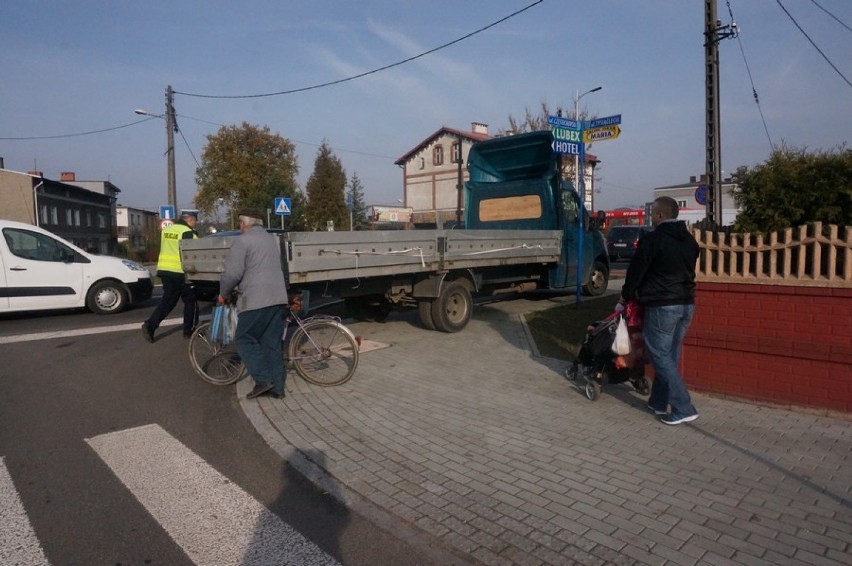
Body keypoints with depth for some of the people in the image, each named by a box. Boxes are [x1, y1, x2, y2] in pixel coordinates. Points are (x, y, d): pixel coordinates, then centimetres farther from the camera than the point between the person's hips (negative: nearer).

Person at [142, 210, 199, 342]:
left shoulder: (167, 230, 13)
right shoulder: (187, 232, -12)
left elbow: (168, 249, 19)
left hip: (164, 270, 7)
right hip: (180, 272, -7)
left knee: (167, 300, 15)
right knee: (190, 301, 7)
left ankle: (150, 324, 1)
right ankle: (189, 330, 13)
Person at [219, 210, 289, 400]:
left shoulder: (242, 240, -5)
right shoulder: (272, 239, 21)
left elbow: (232, 272, -12)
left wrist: (224, 293, 5)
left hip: (256, 300, -7)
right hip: (278, 298, 8)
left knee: (245, 340, 4)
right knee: (272, 342, 10)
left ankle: (263, 380, -3)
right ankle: (277, 387, 12)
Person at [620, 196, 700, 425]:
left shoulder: (652, 239, -12)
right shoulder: (690, 240, 12)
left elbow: (636, 270, -6)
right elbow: (687, 271, 18)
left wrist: (626, 296, 8)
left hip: (661, 306, -8)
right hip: (686, 304, 8)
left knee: (660, 356, -1)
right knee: (670, 355, 14)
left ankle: (684, 408, -2)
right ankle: (658, 402, 23)